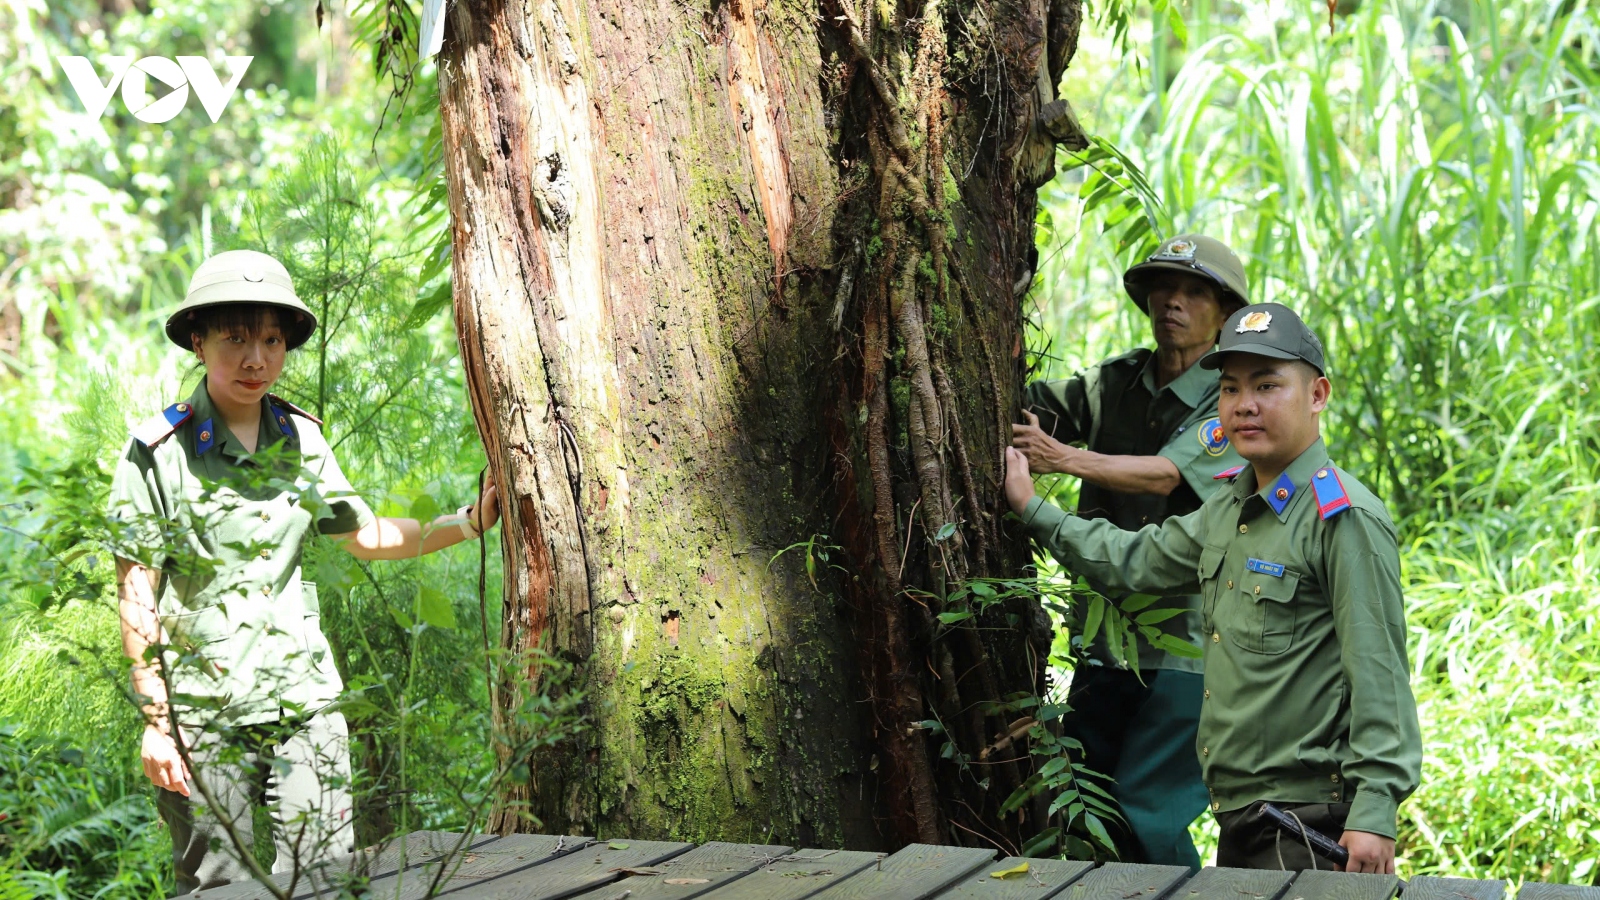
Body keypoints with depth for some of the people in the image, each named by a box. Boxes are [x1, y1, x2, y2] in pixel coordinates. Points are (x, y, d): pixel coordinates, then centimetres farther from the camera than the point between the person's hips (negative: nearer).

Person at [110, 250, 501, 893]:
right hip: (207, 712, -4)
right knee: (217, 885, 2)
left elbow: (366, 537, 17)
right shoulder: (159, 451, -7)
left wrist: (470, 521, 7)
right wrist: (156, 722, -10)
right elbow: (136, 596, -6)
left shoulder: (302, 439, 7)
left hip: (305, 699, 4)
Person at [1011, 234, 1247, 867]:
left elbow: (1166, 476, -21)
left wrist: (1065, 458, -33)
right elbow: (1026, 407, 3)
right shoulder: (1116, 382, 12)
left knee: (1146, 817, -9)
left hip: (1186, 646, -6)